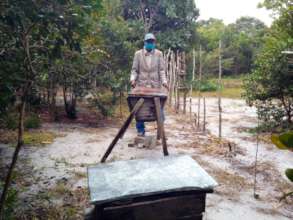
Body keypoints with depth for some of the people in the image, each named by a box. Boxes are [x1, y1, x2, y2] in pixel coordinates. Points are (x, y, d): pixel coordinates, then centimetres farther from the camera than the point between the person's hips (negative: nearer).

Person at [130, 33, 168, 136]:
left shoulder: (159, 54, 5)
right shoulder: (138, 54, 5)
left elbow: (161, 70, 3)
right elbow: (134, 70, 5)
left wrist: (164, 81, -13)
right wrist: (133, 79, -14)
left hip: (155, 86, 0)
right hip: (141, 85, 0)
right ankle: (140, 130, 14)